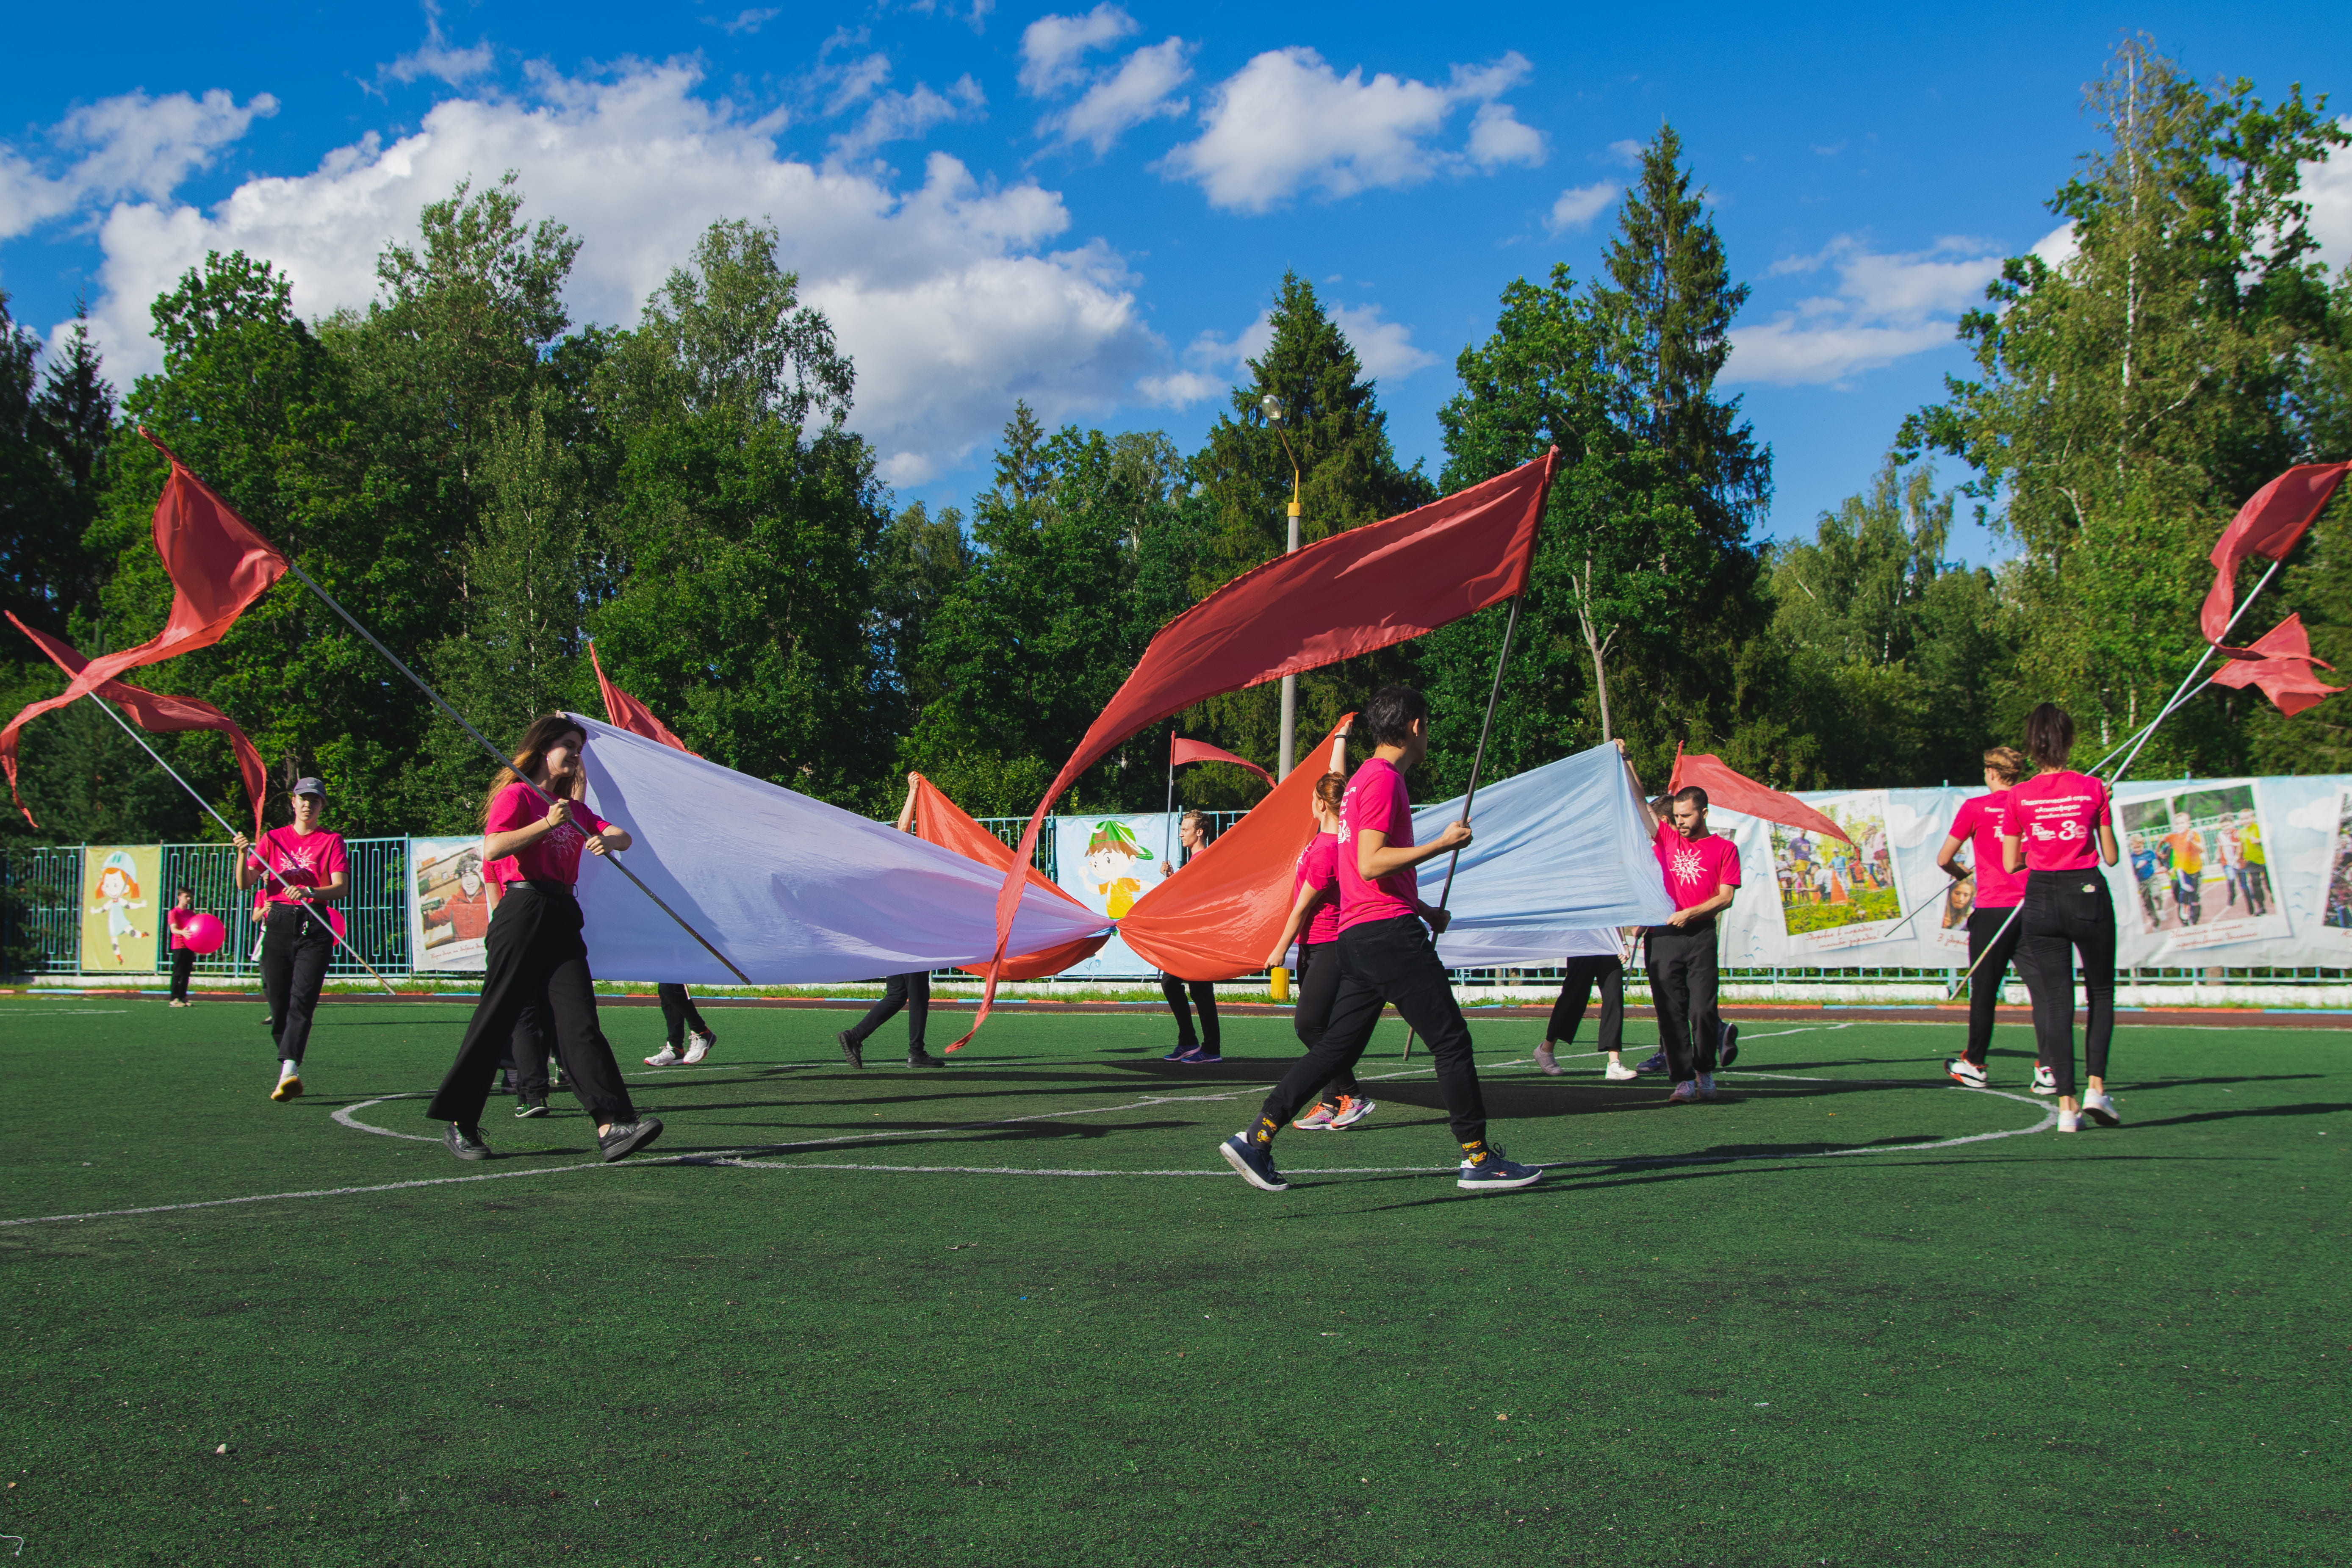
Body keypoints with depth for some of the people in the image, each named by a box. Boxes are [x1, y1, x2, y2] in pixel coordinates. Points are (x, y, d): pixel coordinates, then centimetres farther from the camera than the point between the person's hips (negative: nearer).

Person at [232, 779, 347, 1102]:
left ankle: (289, 1070, -28)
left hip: (315, 928, -3)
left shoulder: (332, 841, 7)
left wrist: (308, 891, -24)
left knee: (302, 1000, -17)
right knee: (279, 1003, 1)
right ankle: (289, 1073, 14)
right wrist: (243, 854, -11)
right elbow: (245, 883, 7)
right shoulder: (273, 838, 14)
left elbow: (340, 887, -6)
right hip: (278, 925, 3)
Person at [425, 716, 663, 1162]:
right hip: (524, 911, -6)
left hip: (563, 919, 7)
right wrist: (547, 824, -18)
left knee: (579, 1021, -6)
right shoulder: (517, 794, 0)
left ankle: (612, 1126, -18)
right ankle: (459, 1123, 12)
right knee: (496, 1019, -1)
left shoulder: (573, 807, 23)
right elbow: (492, 848, -14)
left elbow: (624, 837, 19)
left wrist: (608, 840, -3)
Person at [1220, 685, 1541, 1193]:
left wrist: (1423, 909, 24)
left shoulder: (1365, 778, 22)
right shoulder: (1384, 779, -10)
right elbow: (1370, 864, -19)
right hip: (1388, 931, -10)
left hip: (1360, 936, 10)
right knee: (1451, 1040, -3)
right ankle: (1478, 1160, 1)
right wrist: (1442, 844, -15)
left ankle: (1255, 1138, 5)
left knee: (1339, 1047, 9)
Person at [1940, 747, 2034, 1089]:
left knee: (1984, 990, 5)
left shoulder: (1976, 807, -3)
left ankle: (1974, 1065, 13)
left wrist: (1960, 873, 21)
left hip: (1992, 909, -3)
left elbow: (1943, 859, 2)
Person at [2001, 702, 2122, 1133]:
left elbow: (2010, 863, 1)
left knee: (2054, 1001, 5)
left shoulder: (2018, 797, -3)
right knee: (2101, 993, 17)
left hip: (2041, 897, 1)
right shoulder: (2093, 789, -5)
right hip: (2088, 893, -1)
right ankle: (2096, 1087, 5)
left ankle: (2067, 1104, 1)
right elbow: (2111, 857, 0)